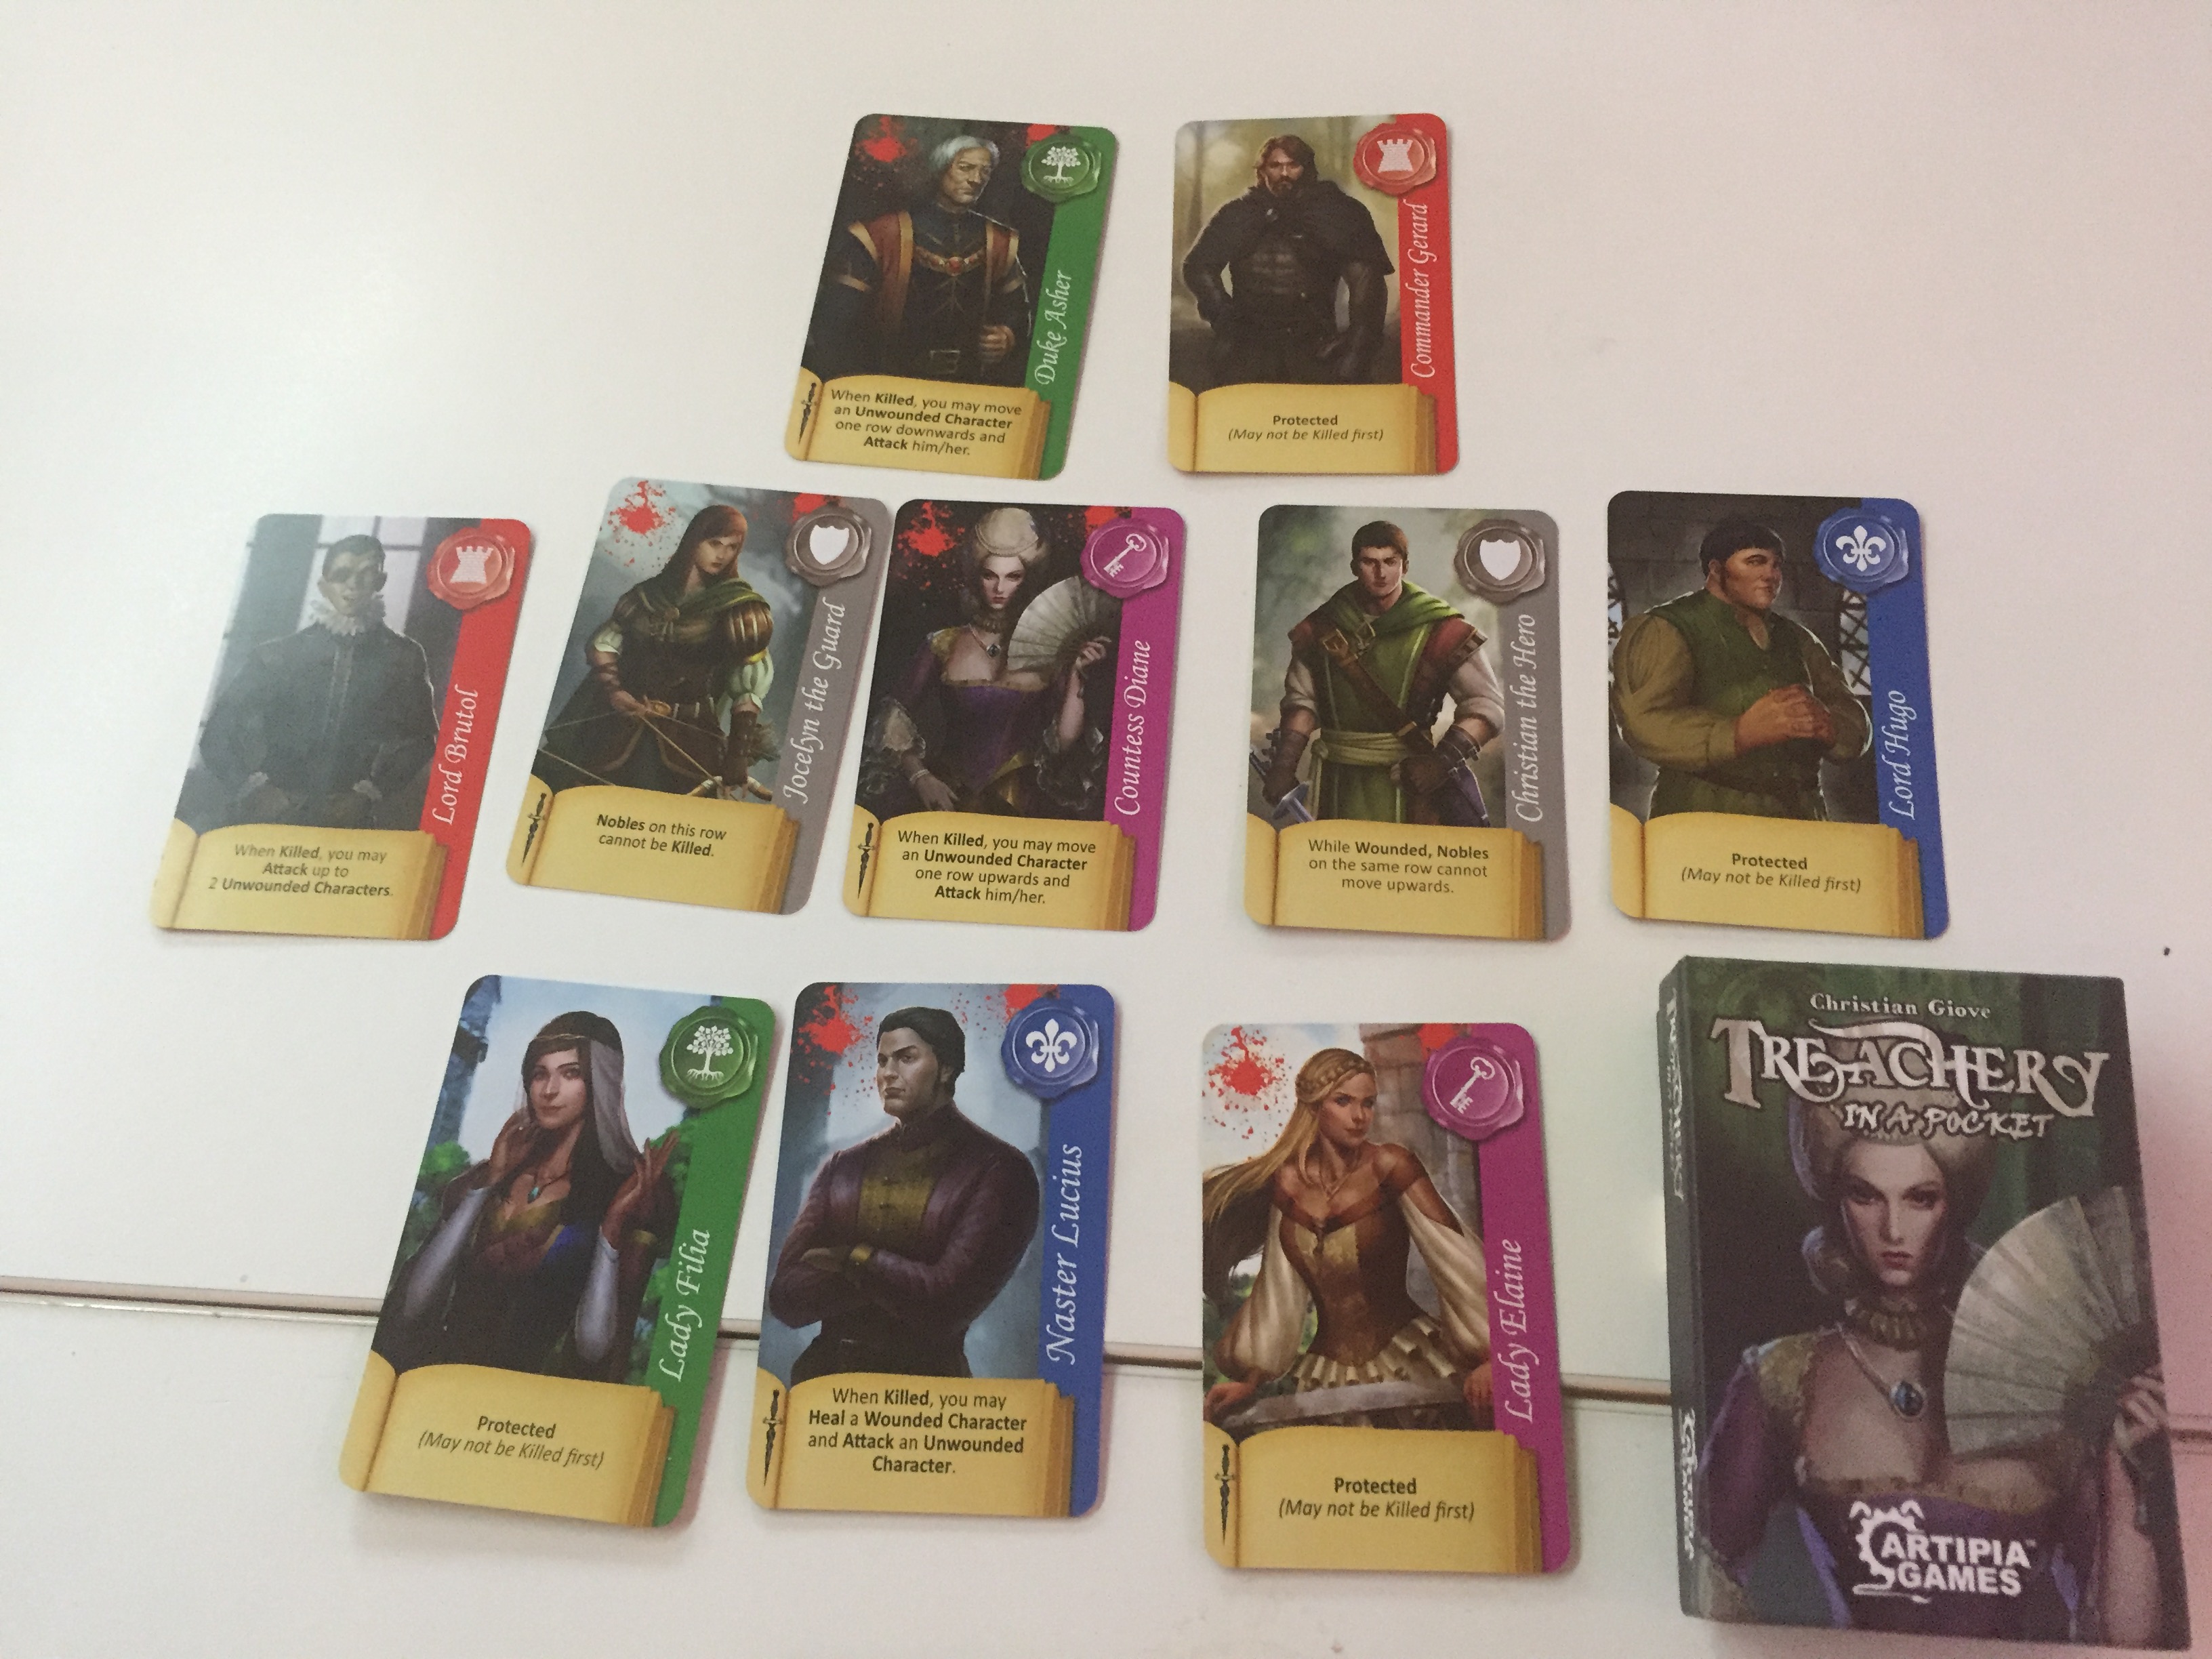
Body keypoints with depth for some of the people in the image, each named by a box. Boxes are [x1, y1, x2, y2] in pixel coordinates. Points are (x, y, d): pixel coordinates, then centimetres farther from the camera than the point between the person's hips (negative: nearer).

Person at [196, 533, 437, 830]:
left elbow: (419, 739, 5)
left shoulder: (404, 658, 6)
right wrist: (254, 788, -8)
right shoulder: (278, 655, 7)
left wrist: (365, 795, -6)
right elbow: (218, 732, 7)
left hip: (350, 821, 0)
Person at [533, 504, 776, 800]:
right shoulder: (651, 593, 14)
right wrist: (614, 690, -10)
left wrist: (738, 753, -14)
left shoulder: (740, 606, 2)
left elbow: (749, 687, -5)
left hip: (687, 738, -3)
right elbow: (603, 643, 11)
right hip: (618, 725, 3)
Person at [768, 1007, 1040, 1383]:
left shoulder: (997, 1169, -4)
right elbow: (785, 1297, 4)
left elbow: (948, 1304, -11)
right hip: (825, 1373, 3)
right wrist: (891, 1277, -10)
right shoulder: (844, 1167, 10)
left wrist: (853, 1260, 0)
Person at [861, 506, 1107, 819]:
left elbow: (1065, 743, 0)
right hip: (947, 797, 1)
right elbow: (896, 719, 8)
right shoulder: (944, 645, 9)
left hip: (1020, 807, -1)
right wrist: (920, 778, -5)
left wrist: (1076, 675, -9)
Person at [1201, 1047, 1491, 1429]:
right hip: (1325, 1372, 3)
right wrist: (1250, 1380, 8)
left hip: (1410, 1360, -3)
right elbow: (1279, 1290, 8)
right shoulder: (1287, 1181, 1)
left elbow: (1454, 1256, -18)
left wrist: (1489, 1356, -28)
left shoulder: (1389, 1166, -11)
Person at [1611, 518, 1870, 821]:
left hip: (1799, 818, 5)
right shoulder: (1663, 631, 0)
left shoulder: (1797, 640, 22)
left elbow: (1855, 722, 16)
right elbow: (1644, 725, -15)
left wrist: (1825, 725, -9)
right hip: (1703, 819, -5)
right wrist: (1742, 733, -26)